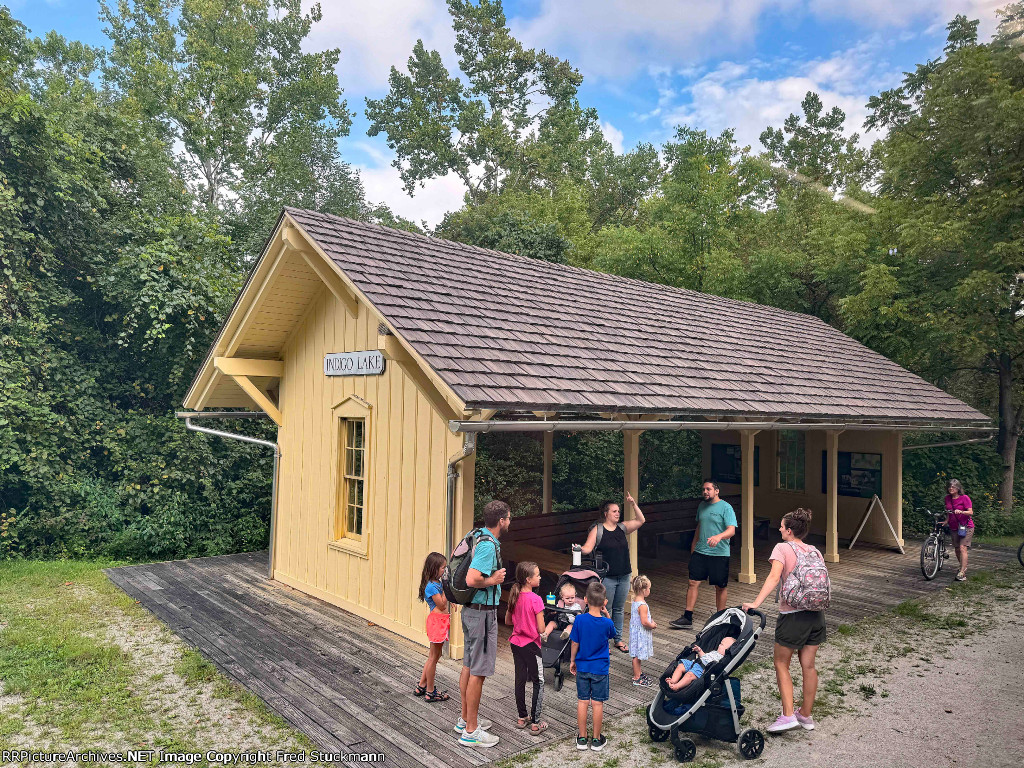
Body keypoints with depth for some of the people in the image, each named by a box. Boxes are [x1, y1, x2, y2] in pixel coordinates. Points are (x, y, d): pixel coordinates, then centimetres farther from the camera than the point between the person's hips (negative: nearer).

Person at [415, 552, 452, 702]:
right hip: (437, 621, -10)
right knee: (433, 657, 1)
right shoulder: (431, 586, -19)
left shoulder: (437, 583, 11)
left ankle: (422, 686, 28)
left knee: (434, 656, 18)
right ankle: (430, 692, 11)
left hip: (441, 622, 10)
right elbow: (442, 605, -19)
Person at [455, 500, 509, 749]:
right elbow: (472, 579, -32)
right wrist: (494, 580, -15)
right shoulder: (488, 545, -22)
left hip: (472, 610, 10)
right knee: (479, 671, -1)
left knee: (469, 667, 18)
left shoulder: (480, 538, 7)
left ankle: (466, 719, 31)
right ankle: (471, 731, 9)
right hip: (483, 612, -10)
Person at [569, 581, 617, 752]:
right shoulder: (607, 623, -16)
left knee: (582, 701, 11)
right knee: (598, 703, 9)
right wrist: (605, 612, 4)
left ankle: (582, 738, 21)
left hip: (582, 667, 1)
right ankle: (597, 740, 19)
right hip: (600, 669, -1)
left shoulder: (579, 619, -14)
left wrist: (572, 661, 10)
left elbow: (575, 643, -5)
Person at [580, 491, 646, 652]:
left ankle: (618, 639, 27)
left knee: (619, 609, 15)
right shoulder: (597, 530, -6)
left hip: (624, 576, 5)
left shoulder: (622, 528, 8)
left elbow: (640, 520, 6)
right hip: (607, 577, -5)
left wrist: (633, 504, -4)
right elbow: (588, 548, -12)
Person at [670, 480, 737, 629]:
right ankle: (687, 618, 3)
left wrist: (719, 536, -37)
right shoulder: (702, 506, 12)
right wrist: (693, 545, 25)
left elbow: (731, 530, -18)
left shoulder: (726, 508, -8)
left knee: (721, 586, 7)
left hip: (719, 554, -5)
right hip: (699, 552, 5)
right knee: (693, 582, 0)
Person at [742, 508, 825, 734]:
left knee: (782, 665, 8)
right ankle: (806, 715, 25)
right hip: (816, 614, 6)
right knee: (808, 665, 14)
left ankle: (788, 715, 2)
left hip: (792, 616, -6)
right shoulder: (814, 551, 10)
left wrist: (755, 603, -28)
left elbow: (774, 576, -22)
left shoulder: (782, 549, -8)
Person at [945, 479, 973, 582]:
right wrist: (945, 522, 7)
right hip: (954, 527, 6)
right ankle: (963, 567, 31)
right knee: (956, 549, 9)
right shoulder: (948, 498, 6)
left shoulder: (964, 498, -10)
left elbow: (970, 512, -16)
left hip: (966, 526, -6)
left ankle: (962, 573, -17)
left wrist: (960, 512, -32)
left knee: (962, 548, -14)